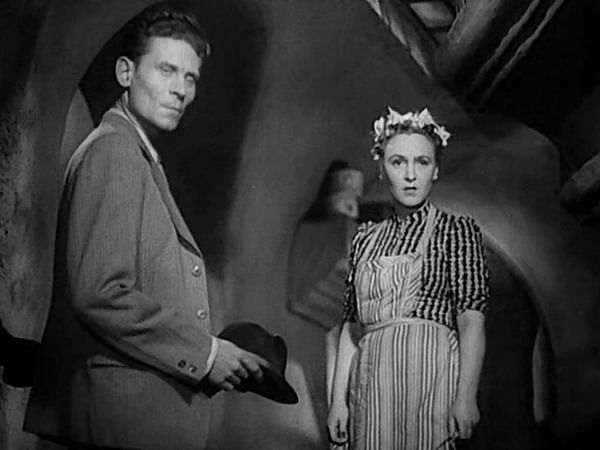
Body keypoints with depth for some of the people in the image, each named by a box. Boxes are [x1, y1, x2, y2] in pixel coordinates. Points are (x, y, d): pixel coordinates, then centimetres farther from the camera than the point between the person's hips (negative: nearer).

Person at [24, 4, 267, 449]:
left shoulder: (141, 157, 17)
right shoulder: (112, 150, -13)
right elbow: (100, 294, -21)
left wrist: (213, 352, 8)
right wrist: (204, 353, -15)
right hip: (125, 414, -9)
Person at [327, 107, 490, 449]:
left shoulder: (457, 230, 0)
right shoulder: (366, 238, 12)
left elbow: (471, 321, -7)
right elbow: (351, 322, 10)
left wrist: (466, 397, -17)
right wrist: (339, 398, 4)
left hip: (429, 372, -4)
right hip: (371, 381, 4)